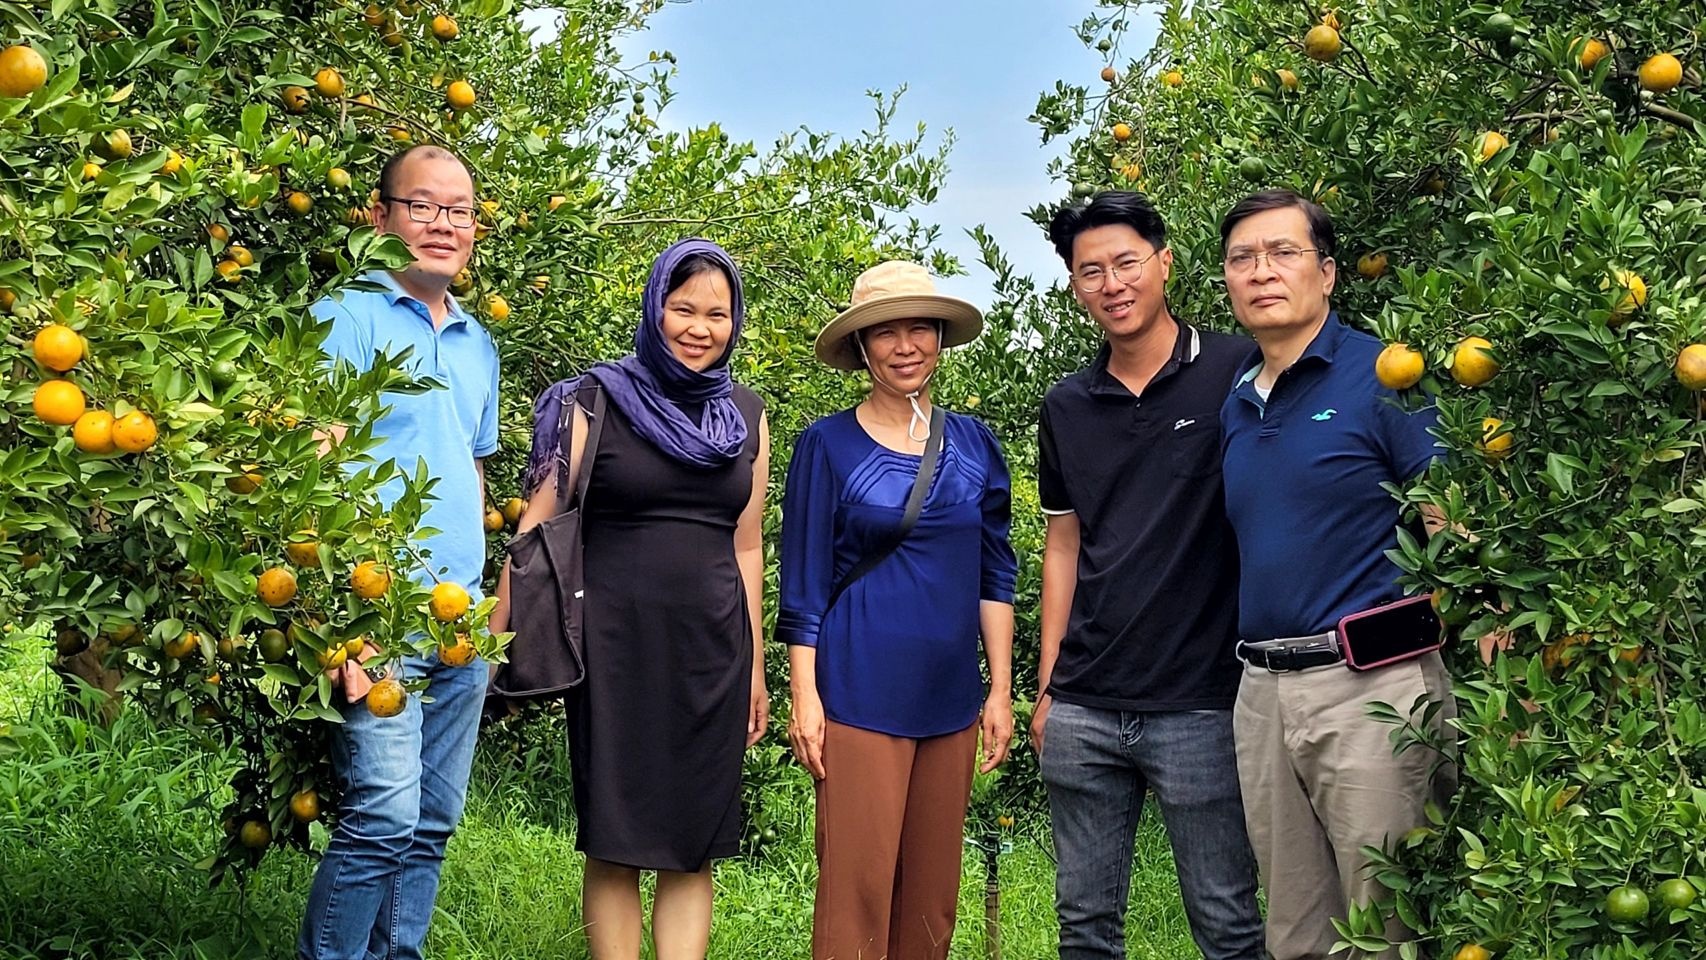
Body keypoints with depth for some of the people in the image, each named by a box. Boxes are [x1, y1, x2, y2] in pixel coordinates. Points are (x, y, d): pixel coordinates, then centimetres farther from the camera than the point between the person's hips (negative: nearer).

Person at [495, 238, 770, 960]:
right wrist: (494, 636, -9)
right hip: (616, 642, -3)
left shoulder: (746, 418, 9)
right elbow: (538, 527, -3)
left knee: (694, 845, 6)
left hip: (712, 649, 3)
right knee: (615, 842, 2)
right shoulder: (597, 403, -2)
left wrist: (754, 667, 15)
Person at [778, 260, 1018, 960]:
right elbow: (804, 582, -3)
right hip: (860, 696, -4)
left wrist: (1001, 690, 8)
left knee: (933, 888, 11)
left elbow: (994, 574, 11)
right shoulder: (828, 446, -3)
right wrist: (804, 695, -7)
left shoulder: (973, 444, 8)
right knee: (857, 883, -3)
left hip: (951, 697, 4)